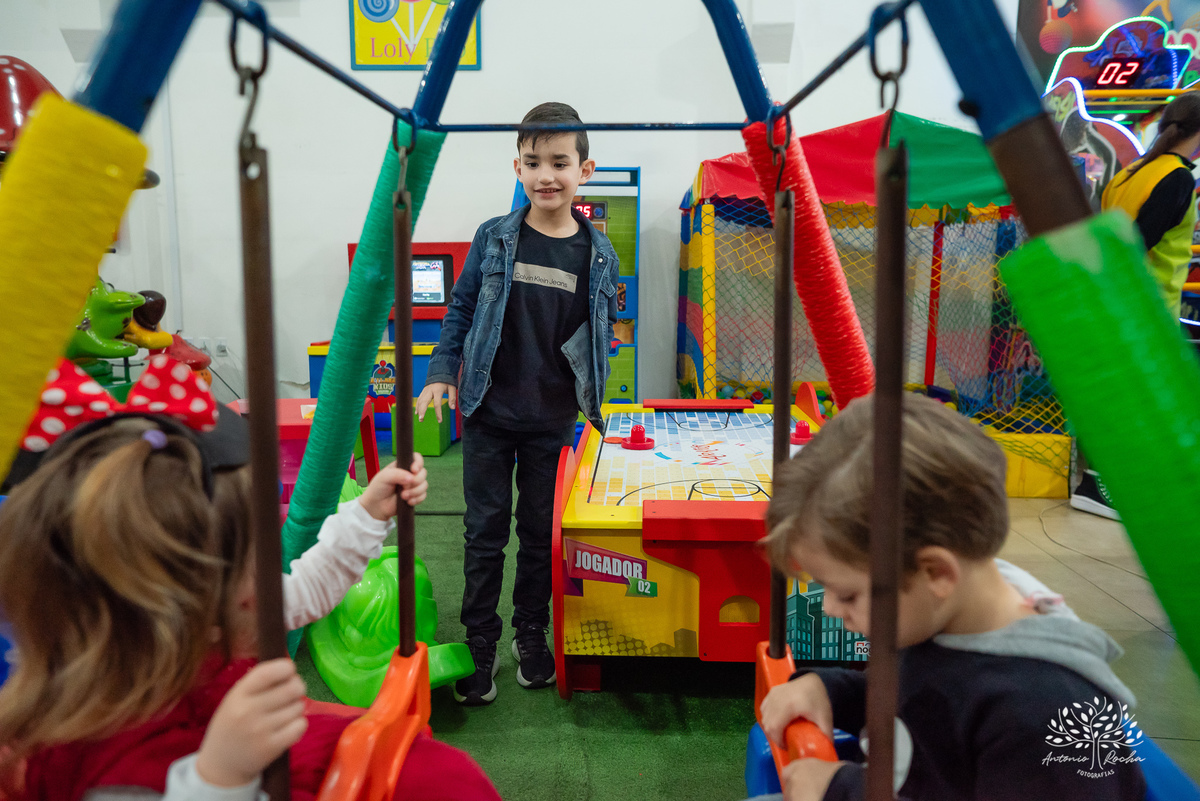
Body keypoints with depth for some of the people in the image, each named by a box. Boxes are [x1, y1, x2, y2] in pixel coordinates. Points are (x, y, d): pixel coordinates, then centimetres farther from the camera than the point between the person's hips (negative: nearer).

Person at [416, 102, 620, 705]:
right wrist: (442, 372, -1)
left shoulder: (598, 255, -1)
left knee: (541, 530, 12)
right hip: (488, 412, 0)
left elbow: (601, 336, 9)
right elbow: (461, 309, 7)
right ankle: (480, 642, 21)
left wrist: (592, 402, 6)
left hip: (552, 420, 1)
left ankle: (531, 632, 30)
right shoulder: (493, 238, -3)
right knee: (485, 529, 6)